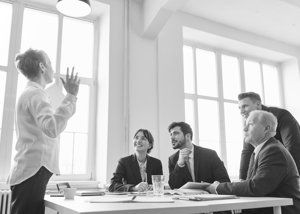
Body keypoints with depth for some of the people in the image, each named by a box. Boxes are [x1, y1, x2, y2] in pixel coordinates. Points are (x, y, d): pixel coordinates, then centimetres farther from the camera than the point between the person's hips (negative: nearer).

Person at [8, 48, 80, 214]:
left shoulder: (29, 93, 22)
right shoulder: (36, 93, -10)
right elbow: (52, 128, -28)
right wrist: (71, 96, -26)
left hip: (29, 171, 10)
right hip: (33, 172, -10)